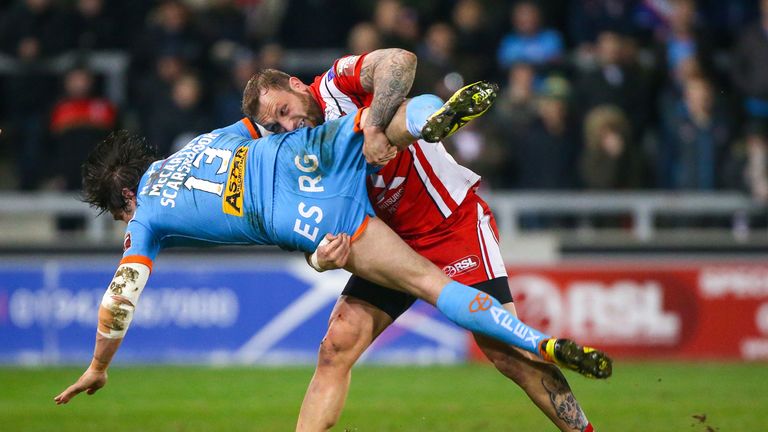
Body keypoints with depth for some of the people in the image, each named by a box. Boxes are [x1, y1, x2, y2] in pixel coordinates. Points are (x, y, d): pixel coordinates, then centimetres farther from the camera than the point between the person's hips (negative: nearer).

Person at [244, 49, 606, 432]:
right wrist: (323, 258, -28)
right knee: (336, 348, -7)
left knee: (504, 350, -13)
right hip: (393, 240, 6)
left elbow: (400, 61, -31)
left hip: (455, 223, -6)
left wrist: (374, 126, -39)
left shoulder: (337, 82, -12)